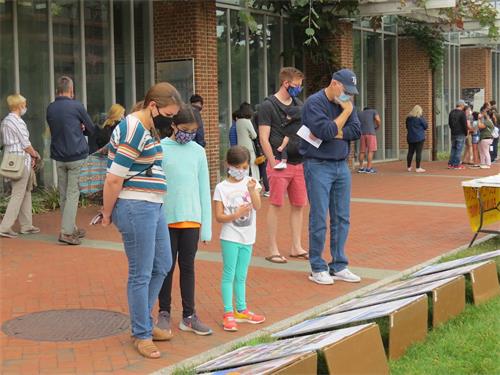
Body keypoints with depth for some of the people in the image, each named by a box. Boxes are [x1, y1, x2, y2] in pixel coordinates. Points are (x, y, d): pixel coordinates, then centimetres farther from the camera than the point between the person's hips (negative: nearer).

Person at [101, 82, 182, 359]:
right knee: (141, 274, 0)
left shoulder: (147, 129, 14)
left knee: (162, 266, 18)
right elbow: (113, 180, -19)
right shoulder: (134, 133, -18)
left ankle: (143, 322, 31)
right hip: (136, 208, -10)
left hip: (153, 206, 10)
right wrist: (108, 214, -7)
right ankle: (141, 334, 14)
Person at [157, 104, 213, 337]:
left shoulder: (198, 151, 5)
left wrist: (206, 225, 5)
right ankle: (164, 313, 21)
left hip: (192, 219, 3)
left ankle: (189, 316, 17)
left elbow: (204, 189, 7)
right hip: (167, 219, -2)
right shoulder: (160, 149, -4)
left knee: (188, 267, 10)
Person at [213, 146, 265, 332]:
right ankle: (228, 314, 3)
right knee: (229, 274, -2)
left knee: (241, 276, 15)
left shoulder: (251, 182, 2)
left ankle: (241, 310, 26)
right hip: (230, 237, -4)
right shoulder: (221, 188, -5)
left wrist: (252, 190, -27)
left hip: (247, 237, 4)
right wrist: (235, 215, -24)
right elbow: (219, 217, -8)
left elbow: (257, 206, -11)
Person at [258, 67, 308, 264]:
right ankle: (273, 250, 4)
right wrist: (274, 162, -12)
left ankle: (296, 247, 17)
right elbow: (264, 138, -8)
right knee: (276, 205, -2)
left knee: (298, 205, 8)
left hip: (299, 163, 6)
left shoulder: (299, 105, 15)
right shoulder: (268, 106, -4)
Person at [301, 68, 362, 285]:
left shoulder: (345, 103, 10)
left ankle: (339, 266, 17)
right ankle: (318, 268, 7)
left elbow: (356, 131, -1)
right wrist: (346, 111, -12)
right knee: (319, 219, -3)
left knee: (342, 218, 8)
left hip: (341, 166, 7)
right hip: (318, 167, -6)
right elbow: (326, 131, -22)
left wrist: (333, 133, -13)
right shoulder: (314, 102, -10)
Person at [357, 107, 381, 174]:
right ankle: (368, 168, -10)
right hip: (371, 133, -4)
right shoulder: (373, 111, 10)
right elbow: (378, 120, -6)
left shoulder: (359, 114, 20)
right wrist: (377, 127, 11)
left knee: (362, 151, 10)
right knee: (370, 151, -5)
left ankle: (361, 168, 13)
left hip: (362, 133, 4)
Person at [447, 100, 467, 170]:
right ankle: (456, 164, -2)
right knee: (459, 149, -2)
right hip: (460, 134, -7)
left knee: (453, 148, 13)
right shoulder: (462, 113, -13)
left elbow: (449, 123, 15)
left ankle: (450, 164, 11)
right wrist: (466, 132, -2)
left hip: (453, 133, 7)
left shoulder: (451, 113, 9)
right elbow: (464, 124, -14)